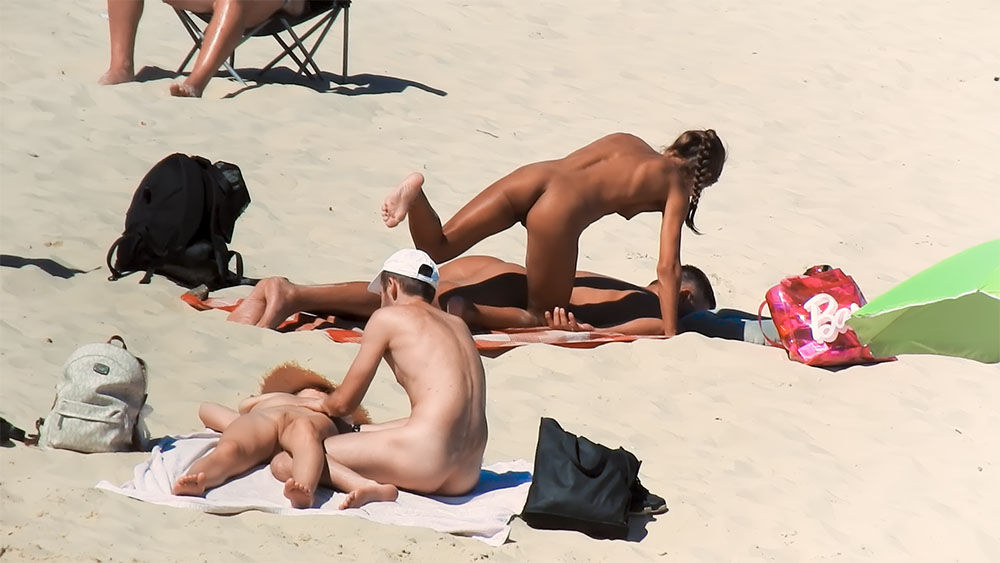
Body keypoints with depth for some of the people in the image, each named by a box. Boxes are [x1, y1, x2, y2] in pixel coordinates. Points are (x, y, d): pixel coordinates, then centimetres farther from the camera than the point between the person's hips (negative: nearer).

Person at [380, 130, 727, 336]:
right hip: (560, 208, -6)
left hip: (531, 175, 6)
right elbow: (668, 268, 12)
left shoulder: (625, 141, 32)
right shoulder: (678, 184, 17)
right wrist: (669, 335, 18)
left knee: (434, 249, 14)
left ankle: (416, 193, -16)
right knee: (544, 320, 10)